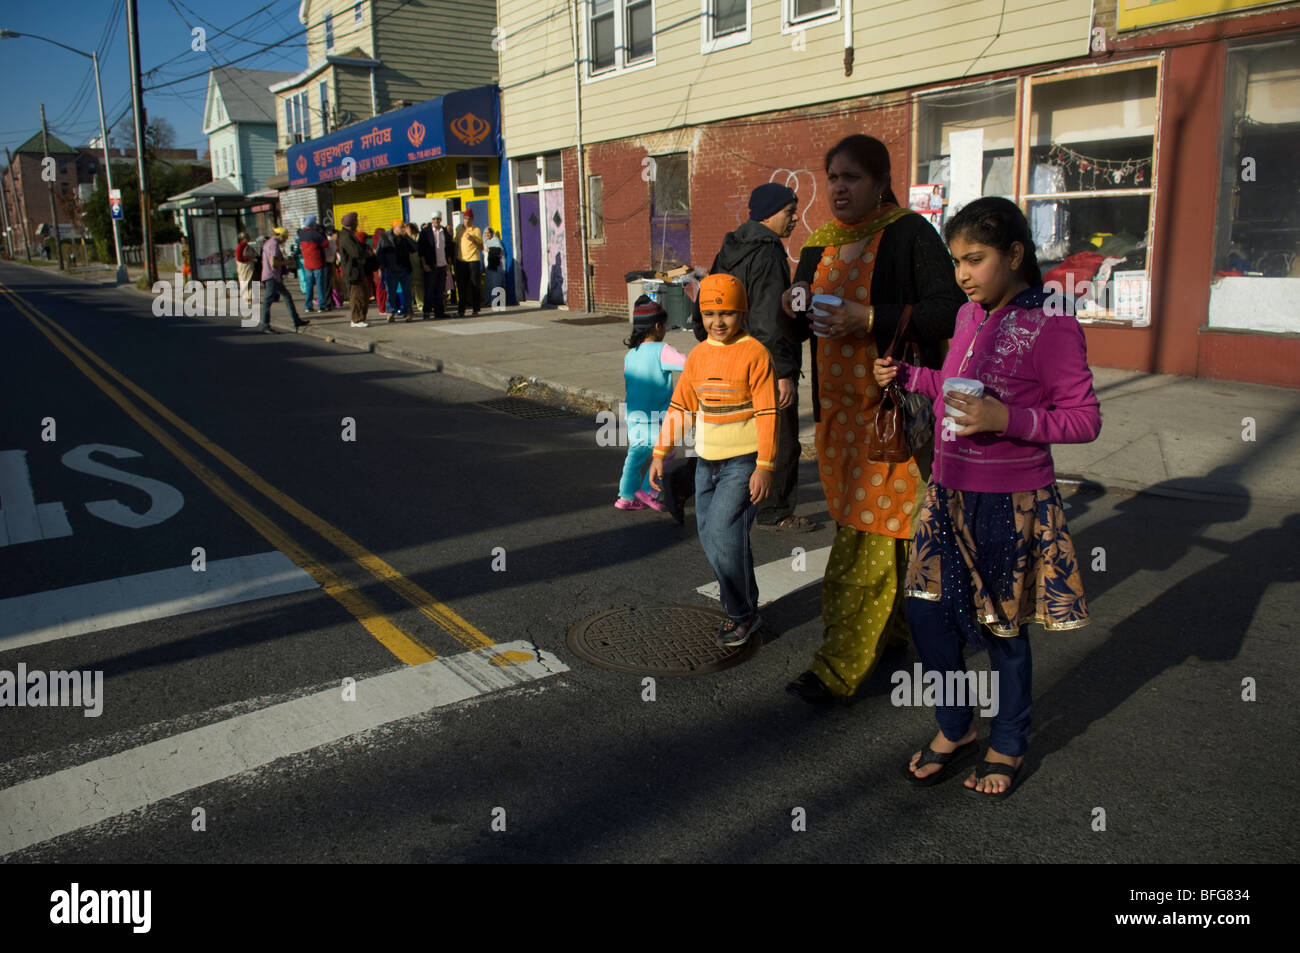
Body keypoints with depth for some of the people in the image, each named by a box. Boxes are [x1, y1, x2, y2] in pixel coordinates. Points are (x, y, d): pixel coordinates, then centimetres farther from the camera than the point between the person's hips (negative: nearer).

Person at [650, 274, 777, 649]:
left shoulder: (754, 354, -10)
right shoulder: (698, 355, 8)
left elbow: (767, 414, -12)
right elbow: (679, 406, 13)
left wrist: (764, 467, -16)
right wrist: (660, 454, 9)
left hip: (743, 462, -6)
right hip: (707, 462, 7)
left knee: (723, 532, -15)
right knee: (711, 540, 8)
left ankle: (741, 614, 4)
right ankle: (746, 609, 24)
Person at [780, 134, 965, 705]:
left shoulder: (910, 235, -6)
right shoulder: (821, 244, 13)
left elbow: (950, 311, -16)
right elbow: (804, 329, 20)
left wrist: (870, 318, -23)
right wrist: (795, 306, -3)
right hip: (837, 407, 7)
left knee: (866, 534, -6)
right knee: (881, 528, 15)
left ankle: (839, 668, -2)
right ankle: (896, 625, 33)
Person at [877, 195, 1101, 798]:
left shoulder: (1051, 326, -14)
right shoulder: (969, 316, 7)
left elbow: (1085, 420, -14)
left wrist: (1008, 420, -26)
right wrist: (907, 376, 9)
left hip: (1011, 503, -6)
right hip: (949, 493, 7)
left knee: (1002, 627, 8)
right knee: (926, 610, 8)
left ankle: (1008, 745, 32)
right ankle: (954, 729, 32)